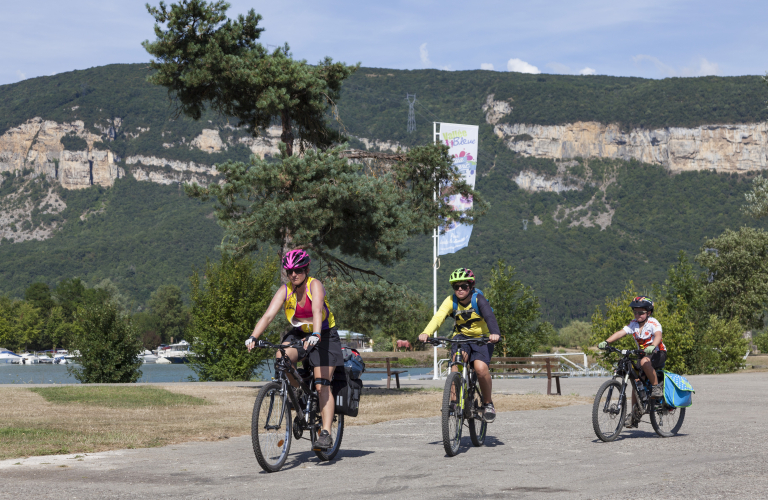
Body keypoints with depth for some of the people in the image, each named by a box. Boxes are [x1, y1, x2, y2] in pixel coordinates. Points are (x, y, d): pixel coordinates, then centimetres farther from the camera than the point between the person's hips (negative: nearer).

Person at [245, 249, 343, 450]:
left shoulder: (314, 285, -22)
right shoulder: (285, 290, -10)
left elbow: (317, 310, -39)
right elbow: (268, 315, -20)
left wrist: (315, 335, -56)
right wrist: (253, 337, -35)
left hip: (324, 336, -4)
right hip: (299, 333, 4)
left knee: (322, 386, -14)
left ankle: (326, 434, -13)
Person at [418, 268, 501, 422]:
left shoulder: (478, 299, -17)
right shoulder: (451, 301, -11)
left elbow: (490, 317, -34)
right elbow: (438, 317, -27)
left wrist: (495, 334, -55)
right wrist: (426, 333, -47)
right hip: (461, 337, 2)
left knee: (481, 368, -26)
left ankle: (488, 404, -4)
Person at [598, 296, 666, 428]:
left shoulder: (653, 323, -17)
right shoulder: (633, 324, -1)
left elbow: (658, 335, -36)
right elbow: (621, 332, -15)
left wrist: (653, 346, -58)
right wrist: (606, 342, -31)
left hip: (658, 354, -6)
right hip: (643, 353, 6)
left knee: (645, 362, -37)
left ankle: (657, 386, -19)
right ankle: (635, 415, 4)